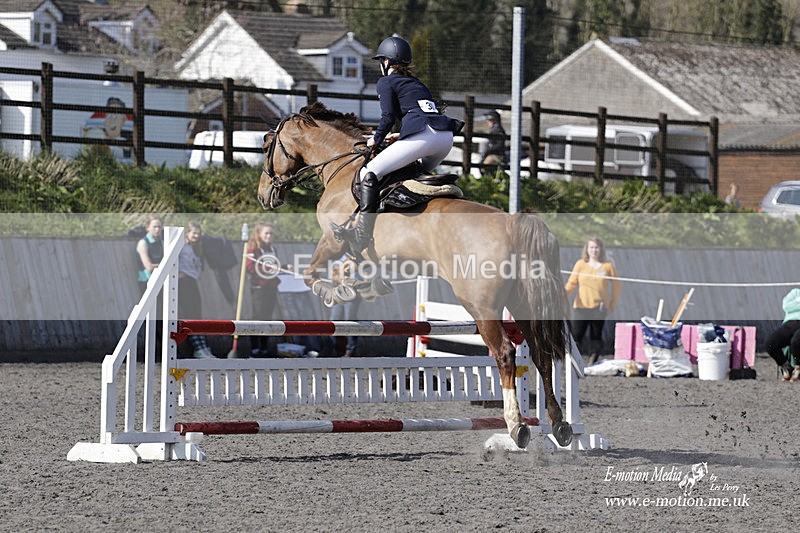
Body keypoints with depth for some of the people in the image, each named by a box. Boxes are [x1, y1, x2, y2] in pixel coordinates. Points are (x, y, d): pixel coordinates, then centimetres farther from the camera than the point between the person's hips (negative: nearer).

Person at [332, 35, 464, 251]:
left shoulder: (386, 82, 11)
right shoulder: (417, 83, 33)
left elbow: (388, 117, -2)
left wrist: (376, 139, 13)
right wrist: (401, 136, 34)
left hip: (423, 136, -8)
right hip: (446, 137, 8)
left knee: (370, 174, -4)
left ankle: (363, 235, -15)